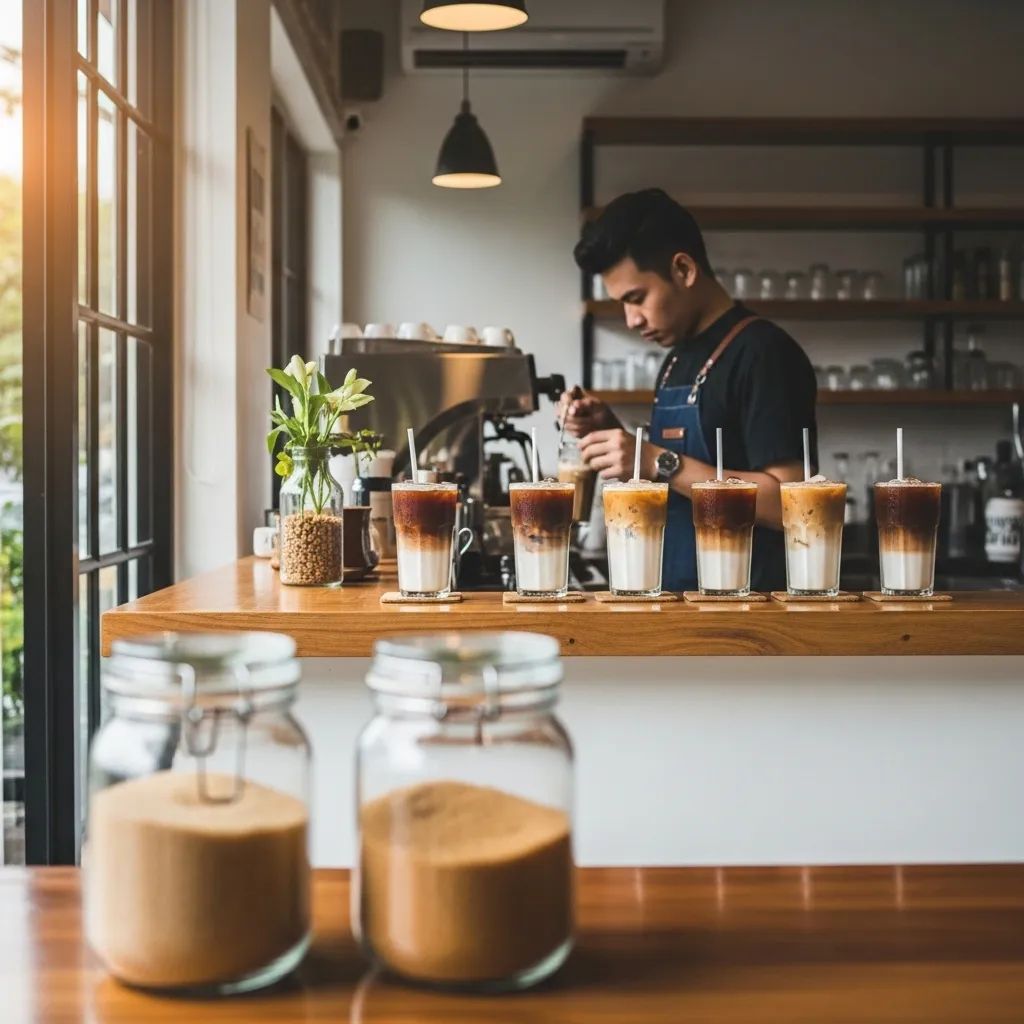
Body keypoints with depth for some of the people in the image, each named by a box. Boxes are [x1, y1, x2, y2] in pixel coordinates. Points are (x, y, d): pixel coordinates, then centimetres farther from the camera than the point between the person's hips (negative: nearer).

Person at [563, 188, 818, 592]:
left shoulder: (763, 353, -14)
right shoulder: (678, 358, 12)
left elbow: (787, 502, -21)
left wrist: (659, 463, -22)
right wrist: (611, 431, 3)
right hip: (677, 595, 8)